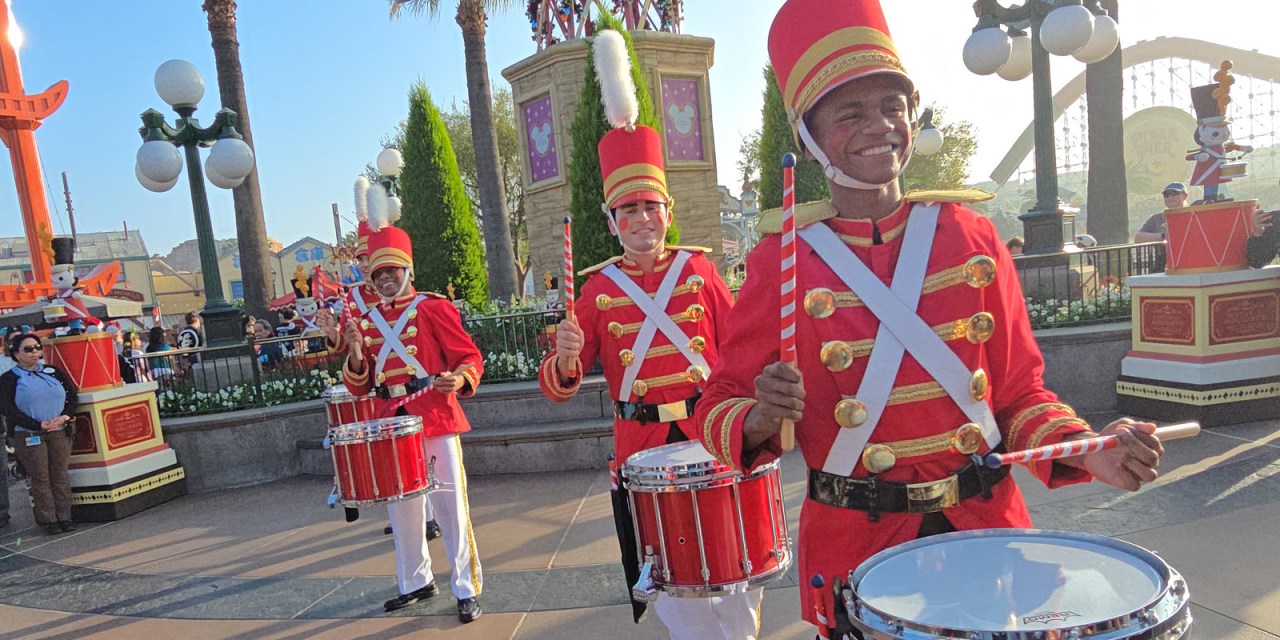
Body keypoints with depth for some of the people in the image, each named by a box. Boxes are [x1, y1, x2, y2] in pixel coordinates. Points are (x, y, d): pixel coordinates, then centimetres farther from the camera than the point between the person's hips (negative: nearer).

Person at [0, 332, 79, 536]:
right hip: (29, 435, -3)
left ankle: (64, 517, 10)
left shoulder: (53, 372, 10)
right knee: (41, 479, 1)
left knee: (60, 476, 4)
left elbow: (73, 396, 8)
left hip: (59, 432, 3)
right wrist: (38, 425, -17)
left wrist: (65, 416, -10)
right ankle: (48, 520, 7)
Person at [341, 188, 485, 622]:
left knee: (451, 508, 1)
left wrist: (460, 380, -27)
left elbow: (470, 357, -6)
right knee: (402, 510, 16)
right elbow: (360, 387, 10)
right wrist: (356, 358, -10)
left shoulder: (433, 308, -4)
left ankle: (466, 589, 14)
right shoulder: (368, 322, 10)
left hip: (435, 423, -5)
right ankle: (415, 582, 34)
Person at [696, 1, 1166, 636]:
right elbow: (718, 409, -5)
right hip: (857, 548, -2)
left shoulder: (971, 236, -1)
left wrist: (1086, 450, -12)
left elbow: (1020, 391, 5)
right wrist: (762, 420, -26)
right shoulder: (781, 260, -9)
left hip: (987, 525, 3)